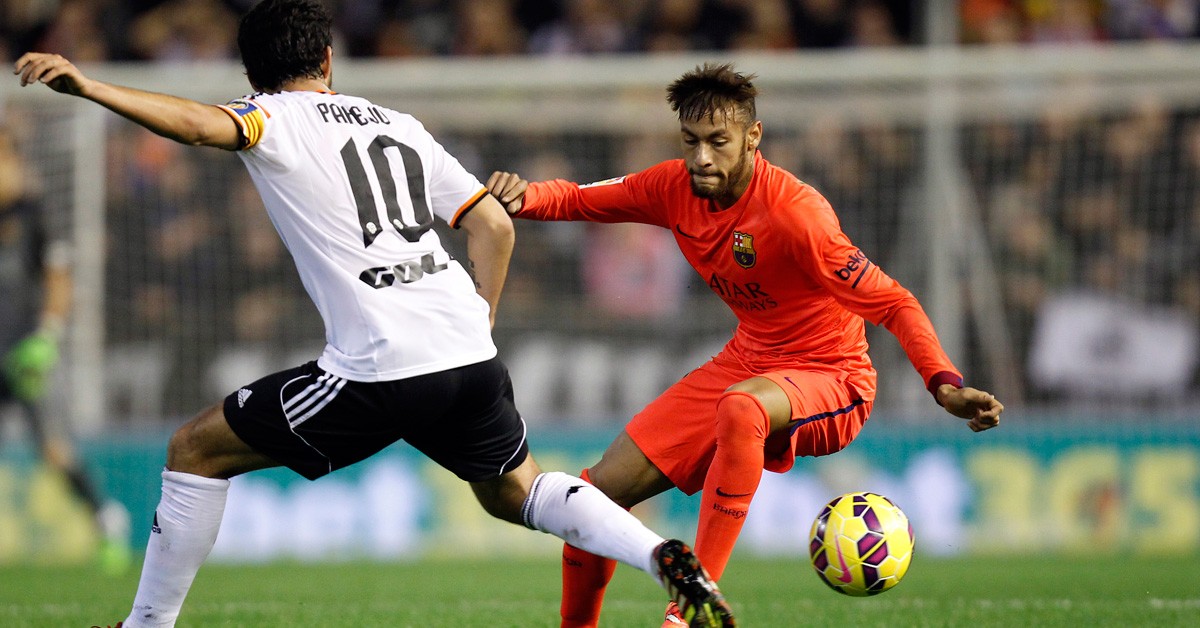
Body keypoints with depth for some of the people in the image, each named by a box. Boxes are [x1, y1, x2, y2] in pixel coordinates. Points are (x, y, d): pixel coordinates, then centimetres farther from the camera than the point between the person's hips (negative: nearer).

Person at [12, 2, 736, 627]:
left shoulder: (280, 119, 3)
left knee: (196, 450, 10)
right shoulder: (399, 125, 21)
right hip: (472, 356, 6)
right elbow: (495, 225, 19)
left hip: (380, 373, -6)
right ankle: (668, 558, 7)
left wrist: (90, 87, -28)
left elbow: (204, 125, -21)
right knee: (515, 493, 28)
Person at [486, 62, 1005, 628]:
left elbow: (894, 305, -23)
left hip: (829, 379, -7)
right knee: (601, 491, 0)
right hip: (745, 363, 7)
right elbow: (577, 200, 8)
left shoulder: (793, 213, -26)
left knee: (739, 409, -41)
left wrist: (945, 385, -37)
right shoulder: (676, 188, -6)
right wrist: (525, 196, -15)